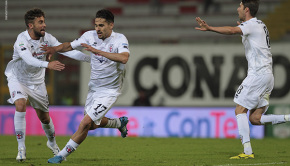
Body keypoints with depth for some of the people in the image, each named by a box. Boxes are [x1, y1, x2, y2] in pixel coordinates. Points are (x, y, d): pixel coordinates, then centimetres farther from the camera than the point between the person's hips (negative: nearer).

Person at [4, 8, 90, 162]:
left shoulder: (47, 38, -13)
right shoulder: (22, 40, -29)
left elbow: (65, 49, -12)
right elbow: (28, 59, -45)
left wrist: (88, 58, -23)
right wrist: (48, 64, -61)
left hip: (37, 81, 4)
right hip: (18, 79, -4)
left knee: (44, 117, 9)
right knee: (20, 106, -28)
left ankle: (52, 143, 39)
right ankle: (21, 148, -19)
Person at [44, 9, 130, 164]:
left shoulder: (120, 39, -20)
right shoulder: (90, 36, -5)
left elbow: (124, 58, -39)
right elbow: (70, 46, 9)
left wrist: (97, 51, -44)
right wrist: (55, 49, -12)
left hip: (109, 91, -7)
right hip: (94, 87, 7)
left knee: (86, 123, -14)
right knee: (92, 124, 19)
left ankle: (62, 155, -3)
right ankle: (120, 123, 46)